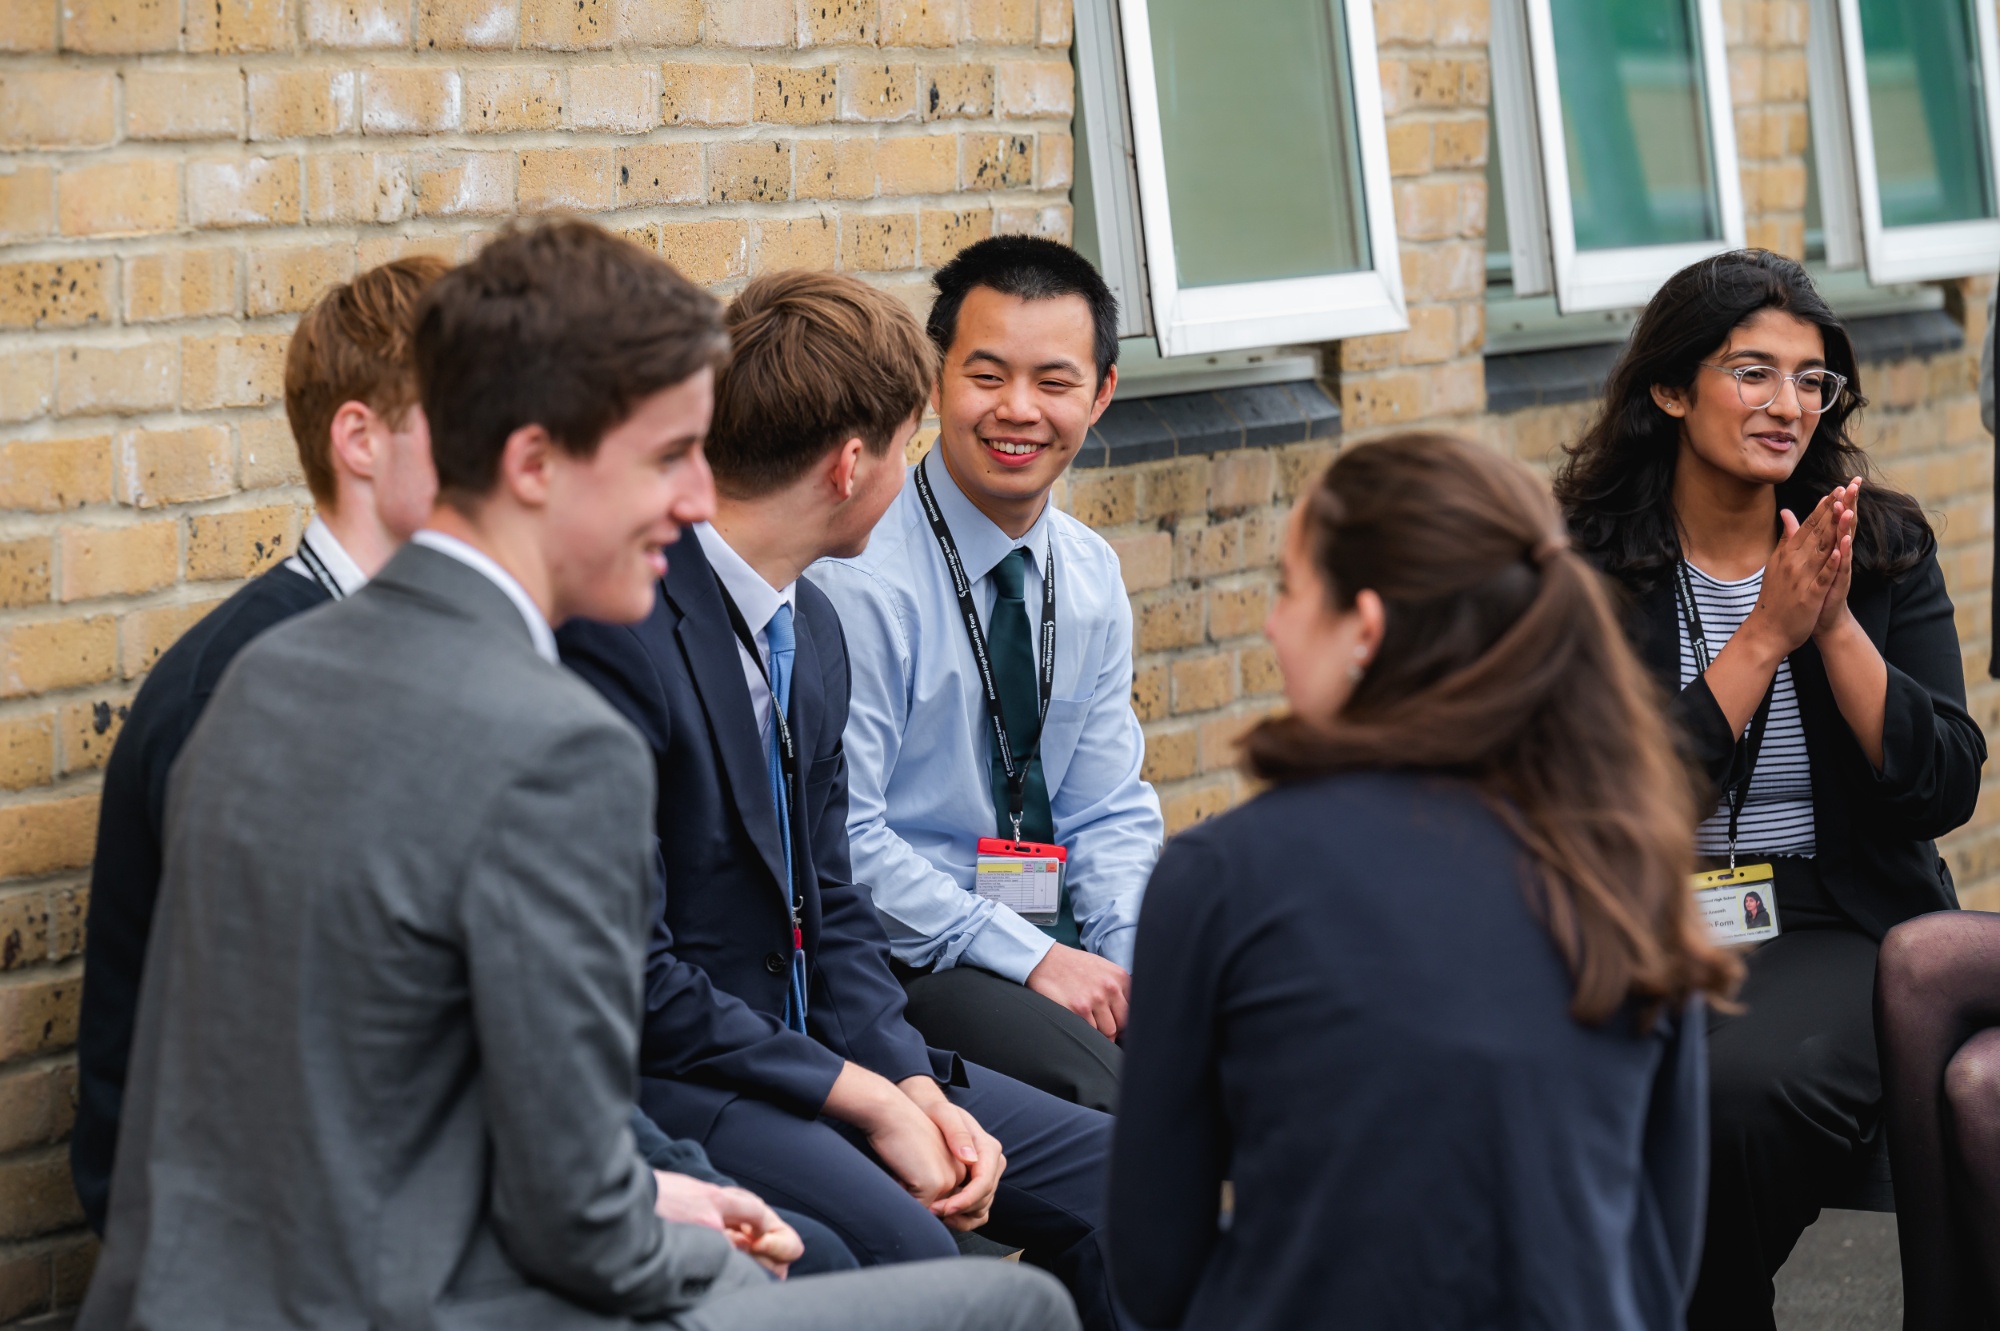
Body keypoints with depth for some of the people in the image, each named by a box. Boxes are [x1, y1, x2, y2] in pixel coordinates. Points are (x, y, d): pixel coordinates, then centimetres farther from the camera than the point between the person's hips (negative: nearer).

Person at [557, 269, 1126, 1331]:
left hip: (807, 1044, 9)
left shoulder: (810, 626, 11)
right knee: (901, 1244, -32)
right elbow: (628, 971, -21)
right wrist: (866, 1099, -17)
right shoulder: (618, 639, -20)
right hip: (663, 1074, -9)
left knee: (1109, 1173, -2)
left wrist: (915, 1083, -4)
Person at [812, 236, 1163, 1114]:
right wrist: (1026, 959, -19)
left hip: (1054, 936, 7)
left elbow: (1107, 813, 13)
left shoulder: (1090, 576, 9)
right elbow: (838, 835, -16)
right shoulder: (857, 574, -13)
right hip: (905, 962, -7)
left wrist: (1138, 955, -7)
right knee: (1099, 1086, -31)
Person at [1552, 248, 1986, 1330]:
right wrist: (1765, 636, -13)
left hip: (1844, 933, 1)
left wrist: (1836, 624, -11)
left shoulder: (1885, 548, 7)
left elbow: (1947, 790, 0)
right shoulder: (1590, 567, 1)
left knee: (1742, 1082, -32)